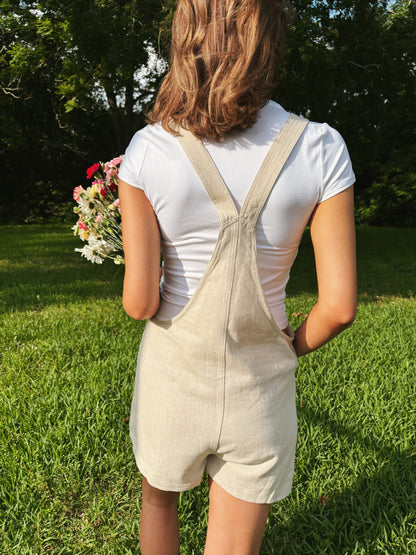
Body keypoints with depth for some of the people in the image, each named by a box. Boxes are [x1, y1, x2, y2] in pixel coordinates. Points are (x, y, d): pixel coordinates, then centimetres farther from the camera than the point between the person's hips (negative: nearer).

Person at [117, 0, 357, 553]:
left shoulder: (147, 149, -14)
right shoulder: (320, 150, -13)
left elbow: (138, 300, -15)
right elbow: (339, 305, -13)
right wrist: (292, 347, 7)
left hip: (172, 377, 1)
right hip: (259, 387, 0)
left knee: (159, 495, 33)